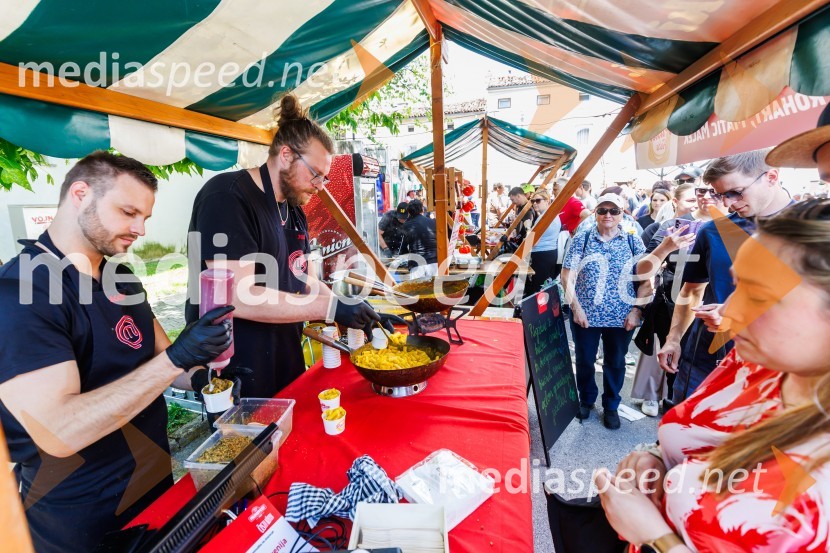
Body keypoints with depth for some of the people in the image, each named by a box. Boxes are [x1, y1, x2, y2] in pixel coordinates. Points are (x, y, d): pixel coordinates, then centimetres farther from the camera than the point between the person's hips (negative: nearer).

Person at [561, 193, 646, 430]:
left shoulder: (633, 241, 2)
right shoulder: (581, 239, -2)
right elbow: (567, 276, -5)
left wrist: (636, 310, -6)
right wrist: (576, 307, -11)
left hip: (622, 317, 1)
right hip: (585, 315, -1)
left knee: (615, 362, 14)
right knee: (584, 360, 13)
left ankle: (611, 406, 35)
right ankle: (586, 400, 37)